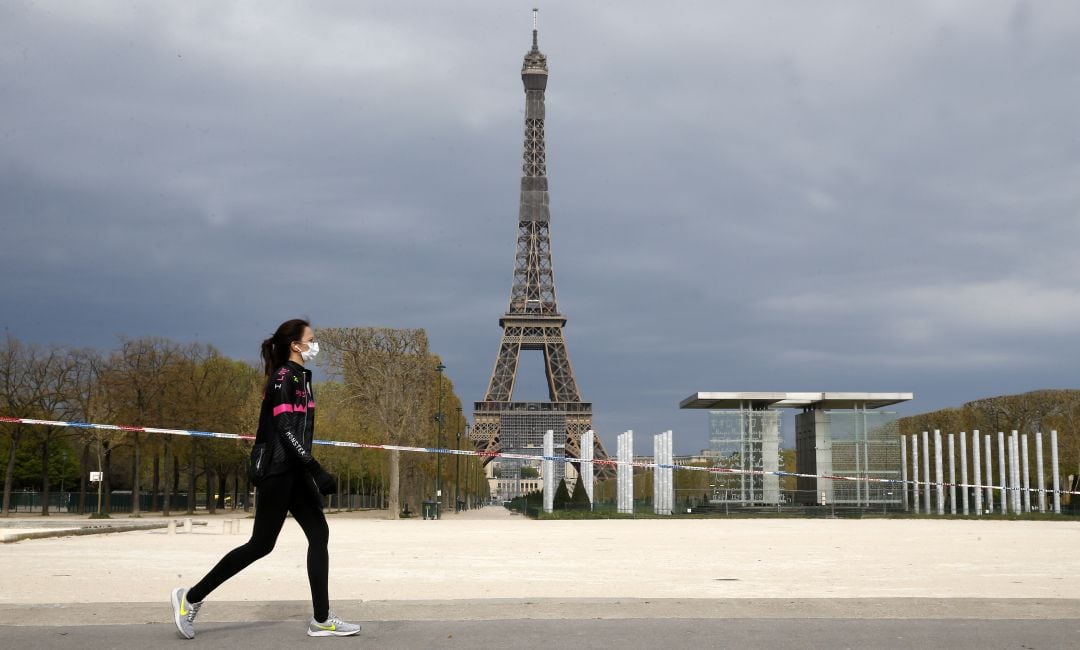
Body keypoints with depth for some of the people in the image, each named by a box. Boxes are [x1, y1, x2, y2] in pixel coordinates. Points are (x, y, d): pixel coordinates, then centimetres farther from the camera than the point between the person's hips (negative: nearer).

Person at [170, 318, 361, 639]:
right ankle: (191, 597, 6)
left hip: (294, 472, 9)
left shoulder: (299, 378, 16)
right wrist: (316, 471, -25)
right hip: (278, 472, -9)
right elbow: (285, 430, -21)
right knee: (261, 544, -4)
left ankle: (321, 619, 3)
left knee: (319, 535, 2)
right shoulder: (284, 378, -13)